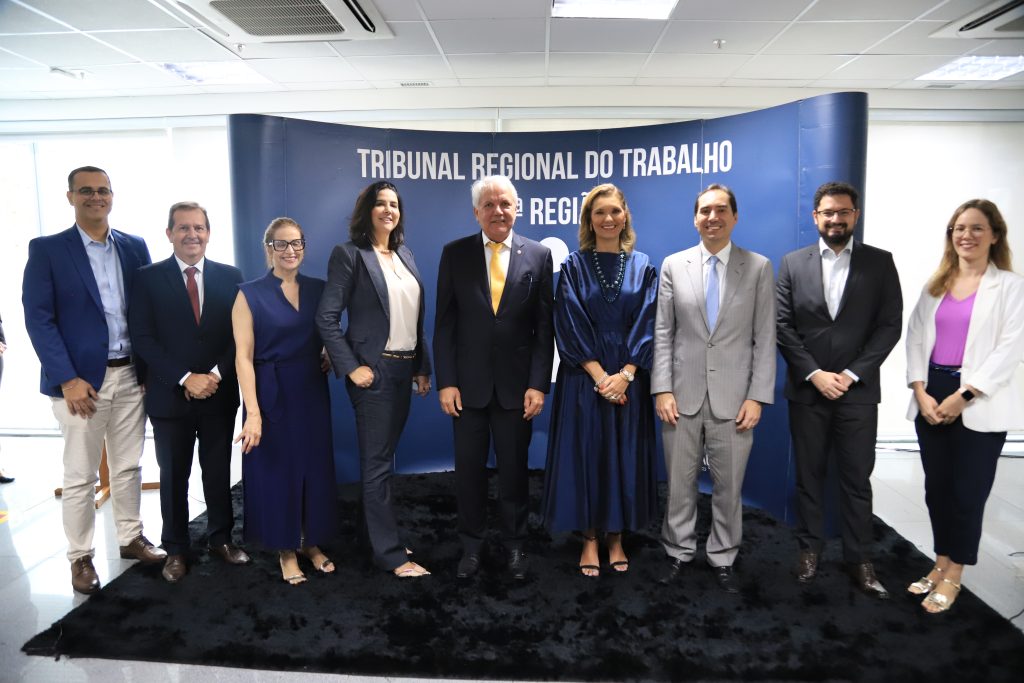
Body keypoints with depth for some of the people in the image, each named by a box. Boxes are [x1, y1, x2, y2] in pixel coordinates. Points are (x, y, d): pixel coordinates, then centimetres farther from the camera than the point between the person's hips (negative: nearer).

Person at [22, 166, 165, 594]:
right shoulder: (46, 250, -3)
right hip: (81, 380, -3)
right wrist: (68, 379, -15)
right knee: (80, 477, 7)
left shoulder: (134, 247, 7)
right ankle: (80, 557, 21)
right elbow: (38, 319, -8)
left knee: (128, 467, 15)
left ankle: (130, 538, 30)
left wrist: (152, 368, 2)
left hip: (132, 375, 4)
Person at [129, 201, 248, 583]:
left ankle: (221, 539, 29)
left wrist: (216, 374, -12)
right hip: (170, 395, -1)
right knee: (173, 476, 11)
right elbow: (143, 337, -8)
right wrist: (185, 378, -16)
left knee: (219, 471, 12)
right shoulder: (149, 278, -2)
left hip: (219, 393, 1)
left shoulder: (230, 276, 3)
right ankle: (176, 549, 26)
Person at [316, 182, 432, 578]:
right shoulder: (349, 254, -6)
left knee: (384, 458, 16)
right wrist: (351, 367, -16)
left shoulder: (404, 254, 13)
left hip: (404, 370, 7)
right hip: (373, 370, -6)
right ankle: (390, 553, 8)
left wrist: (423, 367, 11)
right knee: (377, 463, 0)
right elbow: (326, 317, -11)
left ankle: (381, 534, 29)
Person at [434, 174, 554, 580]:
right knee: (469, 468, 11)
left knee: (514, 468, 12)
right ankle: (471, 545, 29)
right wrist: (446, 381, -6)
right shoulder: (455, 254, 1)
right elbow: (444, 322, 0)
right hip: (468, 383, 1)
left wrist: (539, 384, -7)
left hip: (516, 384, 0)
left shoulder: (539, 255, 0)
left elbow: (544, 326, -1)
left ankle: (514, 544, 30)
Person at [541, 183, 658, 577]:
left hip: (629, 379, 2)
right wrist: (599, 375, -13)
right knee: (585, 454, 3)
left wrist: (625, 374, -12)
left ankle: (616, 537, 22)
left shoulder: (643, 267, 5)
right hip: (584, 379, -1)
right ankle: (589, 540, 17)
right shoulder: (574, 267, 1)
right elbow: (570, 327, -5)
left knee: (624, 456, 7)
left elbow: (646, 324, -1)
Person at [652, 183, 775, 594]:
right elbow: (662, 333, 2)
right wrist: (662, 389, -5)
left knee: (729, 486, 10)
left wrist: (757, 396, -6)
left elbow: (765, 339, 0)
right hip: (683, 395, 1)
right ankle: (679, 552, 28)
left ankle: (722, 559, 27)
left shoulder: (759, 267, 2)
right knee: (680, 482, 11)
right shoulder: (673, 265, 4)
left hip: (733, 398, 0)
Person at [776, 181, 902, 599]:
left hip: (857, 390, 0)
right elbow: (782, 326, -1)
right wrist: (815, 374, -10)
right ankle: (810, 547, 24)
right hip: (807, 389, 1)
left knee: (857, 478, 7)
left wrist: (852, 374, -11)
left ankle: (859, 558, 20)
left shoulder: (880, 263, 3)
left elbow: (890, 325, -2)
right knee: (808, 474, 10)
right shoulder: (792, 263, 4)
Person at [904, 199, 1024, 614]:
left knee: (967, 492, 3)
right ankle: (941, 564, 27)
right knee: (936, 488, 11)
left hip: (978, 404, -4)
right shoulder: (935, 285, 12)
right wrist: (921, 392, -6)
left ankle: (953, 576, 18)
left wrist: (963, 396, -16)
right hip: (931, 398, 4)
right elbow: (915, 338, 7)